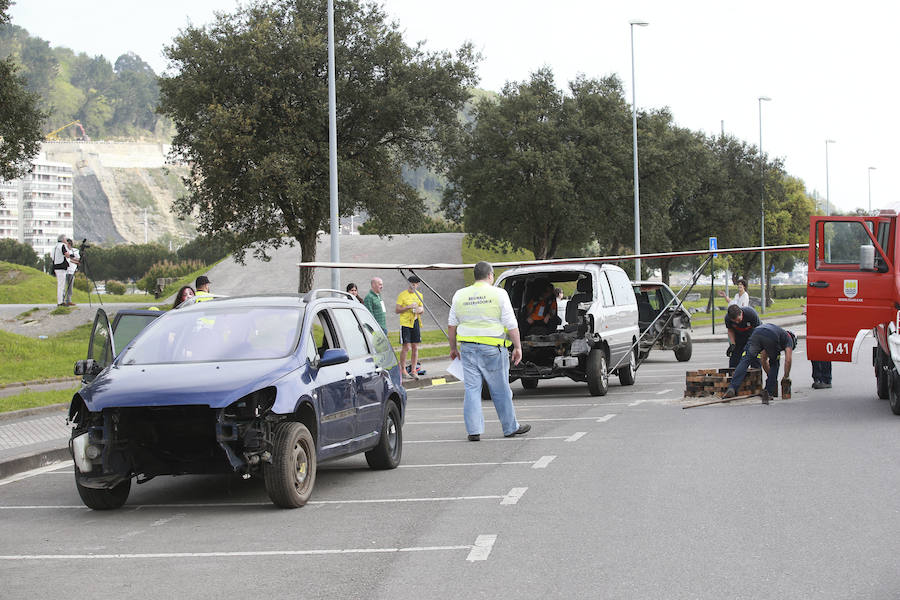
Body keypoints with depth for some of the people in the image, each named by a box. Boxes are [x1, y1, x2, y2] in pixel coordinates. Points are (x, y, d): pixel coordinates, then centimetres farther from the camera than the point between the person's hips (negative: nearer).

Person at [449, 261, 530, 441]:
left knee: (471, 389, 4)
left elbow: (451, 325, 12)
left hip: (468, 347, 3)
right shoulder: (498, 294, -4)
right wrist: (517, 347, 1)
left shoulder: (460, 295, 8)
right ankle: (510, 427, 17)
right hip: (492, 349, -3)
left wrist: (453, 348, 21)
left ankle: (473, 430, -1)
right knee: (500, 390, 7)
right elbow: (511, 324, -6)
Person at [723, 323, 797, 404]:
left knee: (745, 361, 6)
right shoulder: (789, 339, 31)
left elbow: (763, 359, 47)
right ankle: (769, 392, 15)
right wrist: (786, 377, 24)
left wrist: (769, 375, 52)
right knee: (774, 364, 22)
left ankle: (732, 388, -12)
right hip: (771, 337, -4)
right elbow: (788, 360, 15)